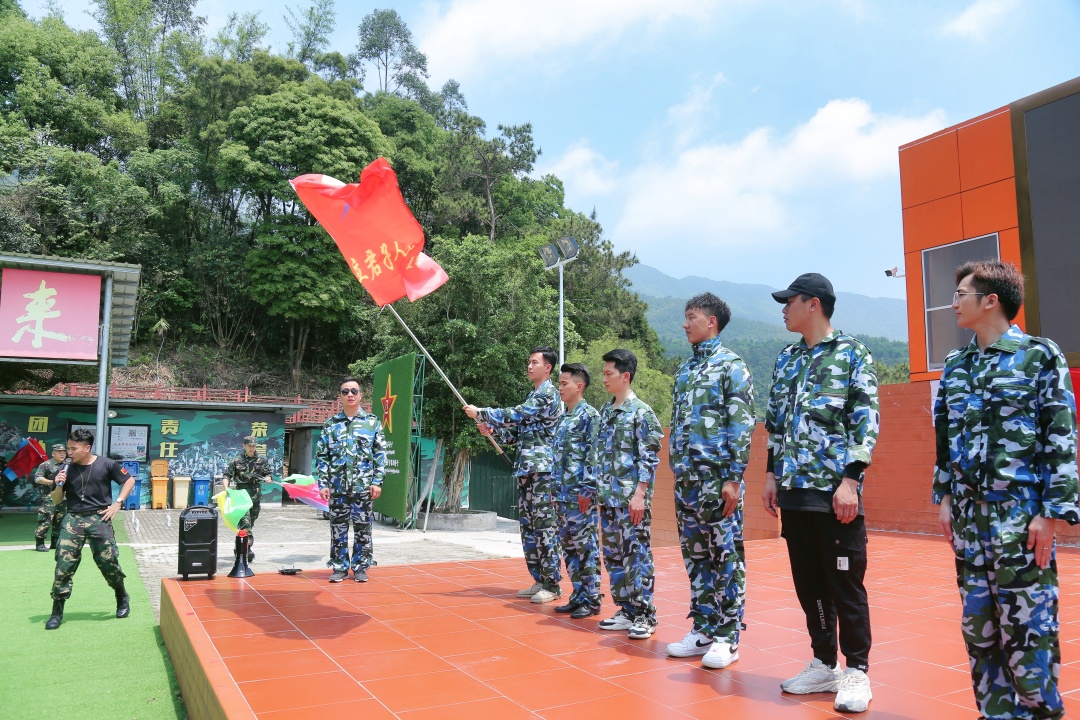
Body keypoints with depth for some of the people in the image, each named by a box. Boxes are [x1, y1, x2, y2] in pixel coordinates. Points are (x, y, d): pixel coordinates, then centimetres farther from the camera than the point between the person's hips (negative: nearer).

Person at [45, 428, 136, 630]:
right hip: (73, 519, 2)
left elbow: (129, 480, 6)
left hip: (99, 519, -2)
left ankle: (122, 599, 26)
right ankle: (57, 612, 6)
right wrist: (59, 485, -12)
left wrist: (118, 503, -3)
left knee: (108, 562, 2)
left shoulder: (106, 464, -5)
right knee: (63, 564, -5)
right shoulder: (67, 469, 2)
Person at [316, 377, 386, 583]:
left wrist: (377, 481, -5)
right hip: (337, 486, 1)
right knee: (338, 528, 6)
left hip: (364, 486, -1)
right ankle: (339, 567, 17)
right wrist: (323, 484, -1)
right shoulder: (330, 424, 7)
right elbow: (322, 456, 7)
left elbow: (380, 454, 2)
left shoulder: (372, 422, 4)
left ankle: (360, 567, 15)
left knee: (363, 528, 4)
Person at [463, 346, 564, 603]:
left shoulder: (548, 394, -8)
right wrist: (493, 430, 6)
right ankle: (539, 580, 18)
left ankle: (552, 585, 0)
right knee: (528, 526, 10)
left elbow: (515, 415, -17)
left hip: (542, 469, -9)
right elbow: (518, 432, 22)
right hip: (526, 470, 9)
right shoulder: (534, 395, 21)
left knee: (544, 526, -6)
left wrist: (480, 413, -9)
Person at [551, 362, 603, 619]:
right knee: (569, 546, 12)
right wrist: (555, 489, 17)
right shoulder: (563, 419, 17)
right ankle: (578, 596, 21)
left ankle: (592, 600, 6)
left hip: (581, 494, -9)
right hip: (563, 494, 9)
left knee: (586, 546, -2)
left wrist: (587, 490, -18)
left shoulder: (589, 415, -8)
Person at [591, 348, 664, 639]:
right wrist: (592, 489, 15)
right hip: (607, 497, 8)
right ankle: (626, 610, 22)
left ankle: (645, 616, 6)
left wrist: (639, 494, -17)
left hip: (631, 498, -8)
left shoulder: (641, 412, -8)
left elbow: (650, 458, -12)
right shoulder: (605, 411, 14)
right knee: (613, 555, 11)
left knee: (637, 555, -2)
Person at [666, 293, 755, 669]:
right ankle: (702, 630, 21)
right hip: (686, 477, 7)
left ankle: (727, 638, 9)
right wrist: (677, 473, 14)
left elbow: (742, 425, -11)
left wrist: (733, 479, -16)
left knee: (726, 555, 1)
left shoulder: (731, 366, -4)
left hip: (717, 476, -7)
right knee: (695, 555, 11)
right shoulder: (684, 369, 16)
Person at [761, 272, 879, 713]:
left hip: (835, 490, -6)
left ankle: (856, 671, 16)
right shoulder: (786, 359, 14)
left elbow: (867, 422, -9)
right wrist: (772, 475, 13)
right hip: (794, 490, 6)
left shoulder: (852, 355, -3)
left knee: (845, 582, 2)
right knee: (808, 582, 13)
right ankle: (823, 665, 26)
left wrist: (850, 480, -16)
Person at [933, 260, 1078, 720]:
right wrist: (945, 496, 10)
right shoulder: (955, 364, 11)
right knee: (978, 625, 11)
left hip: (1021, 516, -5)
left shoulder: (1040, 356, -5)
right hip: (968, 515, 6)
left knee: (1027, 626, 0)